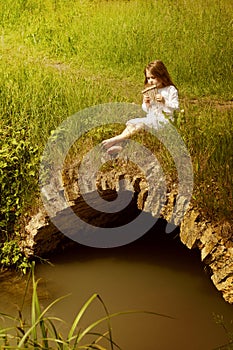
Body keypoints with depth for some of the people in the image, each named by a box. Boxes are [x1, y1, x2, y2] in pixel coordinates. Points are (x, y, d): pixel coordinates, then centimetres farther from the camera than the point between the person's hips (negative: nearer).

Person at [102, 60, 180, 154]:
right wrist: (146, 103, -5)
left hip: (163, 119, -7)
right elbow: (146, 110, 16)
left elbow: (175, 107, -9)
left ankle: (118, 139, -37)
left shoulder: (171, 90, -4)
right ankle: (118, 145, -33)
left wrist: (164, 101, -22)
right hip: (150, 118, 7)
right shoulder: (149, 91, 15)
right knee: (131, 123, -16)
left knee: (141, 123, -30)